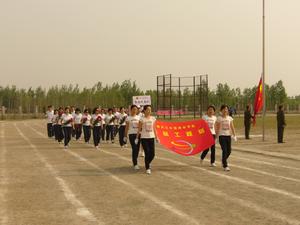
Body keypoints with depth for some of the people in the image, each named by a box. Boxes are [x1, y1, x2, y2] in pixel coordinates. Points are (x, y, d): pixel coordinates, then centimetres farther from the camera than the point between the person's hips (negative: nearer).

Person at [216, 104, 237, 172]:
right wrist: (216, 137, -2)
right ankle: (225, 166, -4)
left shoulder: (230, 118, 7)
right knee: (224, 150, -11)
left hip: (228, 136, 4)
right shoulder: (219, 118, -3)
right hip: (222, 136, -4)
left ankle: (223, 161, 33)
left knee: (229, 151, 5)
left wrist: (234, 135, 2)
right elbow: (217, 128, 0)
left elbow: (232, 127, 8)